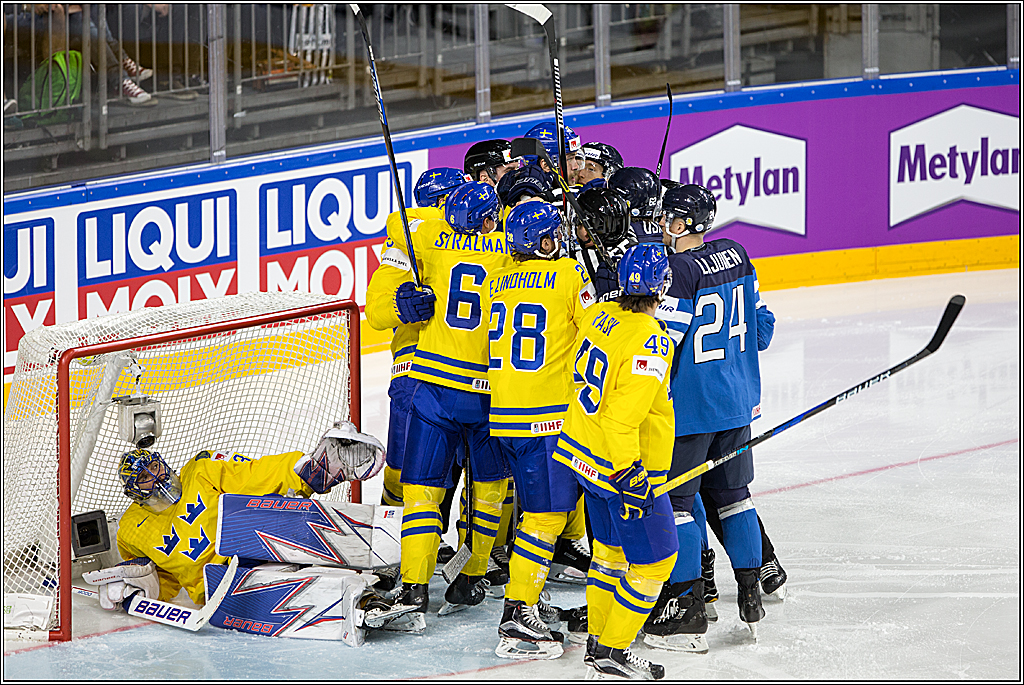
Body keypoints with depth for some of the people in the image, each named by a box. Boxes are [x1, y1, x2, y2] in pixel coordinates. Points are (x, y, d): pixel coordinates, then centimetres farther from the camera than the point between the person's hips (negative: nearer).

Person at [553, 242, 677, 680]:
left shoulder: (598, 316, 0)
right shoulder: (650, 341, -24)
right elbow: (624, 415, -28)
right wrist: (630, 474, -24)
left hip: (582, 454, 9)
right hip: (626, 467, -9)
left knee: (612, 548, 23)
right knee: (652, 561, 4)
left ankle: (598, 641, 32)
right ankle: (612, 654, 7)